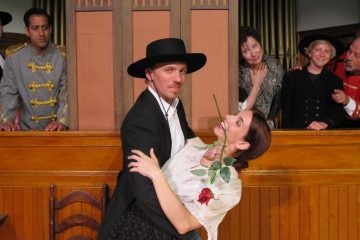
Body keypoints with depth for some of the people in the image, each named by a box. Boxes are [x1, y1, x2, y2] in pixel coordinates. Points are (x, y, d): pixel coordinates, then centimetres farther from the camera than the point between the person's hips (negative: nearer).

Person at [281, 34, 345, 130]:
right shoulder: (291, 77, 8)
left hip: (326, 133, 2)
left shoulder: (335, 81, 13)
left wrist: (325, 123, -15)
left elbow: (339, 112, 4)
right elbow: (286, 110, 5)